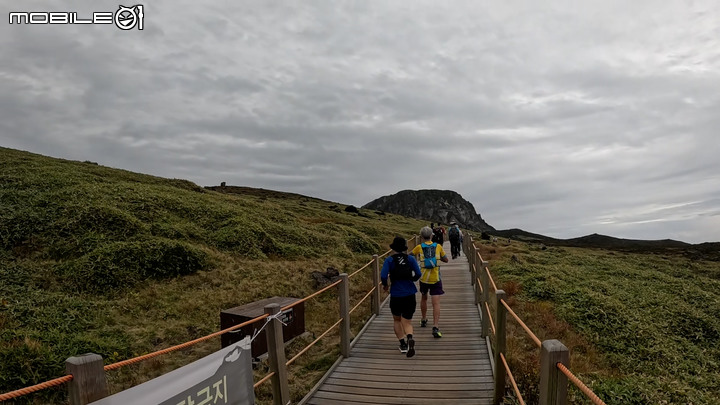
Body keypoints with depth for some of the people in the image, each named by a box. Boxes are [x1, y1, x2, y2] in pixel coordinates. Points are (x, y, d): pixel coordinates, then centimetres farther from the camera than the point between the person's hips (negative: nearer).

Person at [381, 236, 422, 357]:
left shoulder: (389, 260, -6)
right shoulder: (411, 259, 0)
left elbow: (383, 276, -16)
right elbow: (418, 274, -6)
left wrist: (385, 285, 4)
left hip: (396, 295, -1)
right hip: (410, 295, 1)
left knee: (397, 320, 21)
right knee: (407, 322, 9)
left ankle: (402, 343, 15)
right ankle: (410, 338, -20)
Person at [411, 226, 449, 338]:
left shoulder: (419, 247, -3)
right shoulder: (438, 246, -1)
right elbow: (446, 260, 10)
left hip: (423, 278, 1)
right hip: (436, 279, -1)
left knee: (424, 298, 24)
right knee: (436, 303, -4)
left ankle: (423, 320, 38)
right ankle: (435, 327, -13)